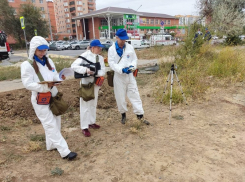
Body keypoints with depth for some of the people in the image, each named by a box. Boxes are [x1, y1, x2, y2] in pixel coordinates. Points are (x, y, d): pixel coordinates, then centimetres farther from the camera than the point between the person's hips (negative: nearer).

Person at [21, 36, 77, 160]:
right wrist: (45, 86, -28)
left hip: (53, 96, 7)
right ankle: (64, 151, 1)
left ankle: (51, 144, 35)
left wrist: (59, 79, -13)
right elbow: (28, 84, -15)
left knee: (56, 122, 15)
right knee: (51, 125, -3)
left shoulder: (48, 61, 6)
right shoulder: (27, 65, -12)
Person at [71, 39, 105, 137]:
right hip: (86, 83, -6)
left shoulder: (100, 58, 5)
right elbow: (74, 66, -19)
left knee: (93, 104, 18)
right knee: (85, 105, -2)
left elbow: (103, 70, -3)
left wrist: (96, 73, -24)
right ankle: (84, 127, 9)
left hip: (95, 83, 7)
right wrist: (85, 70, -32)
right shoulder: (85, 55, -12)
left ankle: (91, 122, 35)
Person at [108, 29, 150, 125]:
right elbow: (111, 63, -8)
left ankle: (140, 115, 10)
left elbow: (134, 59, 8)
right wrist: (121, 69, -22)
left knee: (134, 95, 2)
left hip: (130, 75, 2)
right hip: (118, 76, -1)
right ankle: (123, 114, 28)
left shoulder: (130, 47, 3)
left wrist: (132, 66, -14)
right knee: (120, 97, 8)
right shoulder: (112, 49, -4)